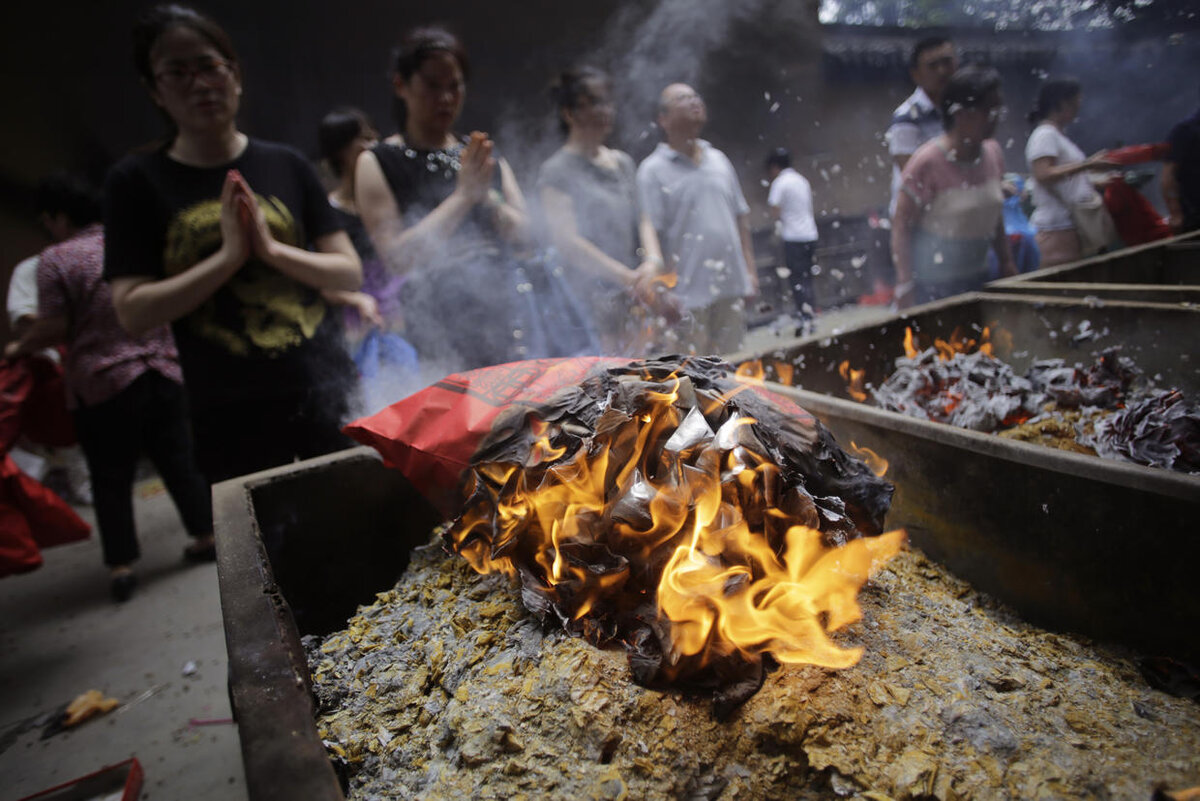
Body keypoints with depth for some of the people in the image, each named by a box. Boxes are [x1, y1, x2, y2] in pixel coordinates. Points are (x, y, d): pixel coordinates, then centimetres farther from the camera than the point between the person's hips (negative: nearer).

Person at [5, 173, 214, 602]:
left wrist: (19, 347, 8)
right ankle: (205, 537, 20)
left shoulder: (56, 259, -8)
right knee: (179, 461, 13)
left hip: (103, 382, -4)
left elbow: (54, 327, -10)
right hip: (163, 370, 4)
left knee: (111, 479, 7)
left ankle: (122, 566, 12)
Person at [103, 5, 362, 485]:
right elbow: (132, 313, -6)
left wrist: (272, 249, -13)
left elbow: (350, 272, 2)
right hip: (230, 416, -1)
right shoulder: (135, 182, 1)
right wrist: (229, 255, -15)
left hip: (325, 392, 2)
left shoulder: (286, 166, 5)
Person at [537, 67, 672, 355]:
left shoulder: (623, 162, 17)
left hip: (636, 301, 6)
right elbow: (568, 242, -12)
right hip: (591, 306, -6)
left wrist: (653, 261, -6)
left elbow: (642, 220, 16)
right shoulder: (556, 171, -5)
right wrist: (629, 279, -17)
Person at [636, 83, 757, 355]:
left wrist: (749, 270, 11)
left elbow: (741, 217, 17)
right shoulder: (652, 170, -5)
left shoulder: (719, 160, 14)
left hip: (732, 285, 6)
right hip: (690, 292, -5)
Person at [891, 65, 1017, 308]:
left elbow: (993, 214, 18)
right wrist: (905, 287, -20)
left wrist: (1007, 261, 16)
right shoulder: (927, 162, -15)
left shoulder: (993, 153, 6)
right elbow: (901, 227, -15)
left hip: (977, 278, 7)